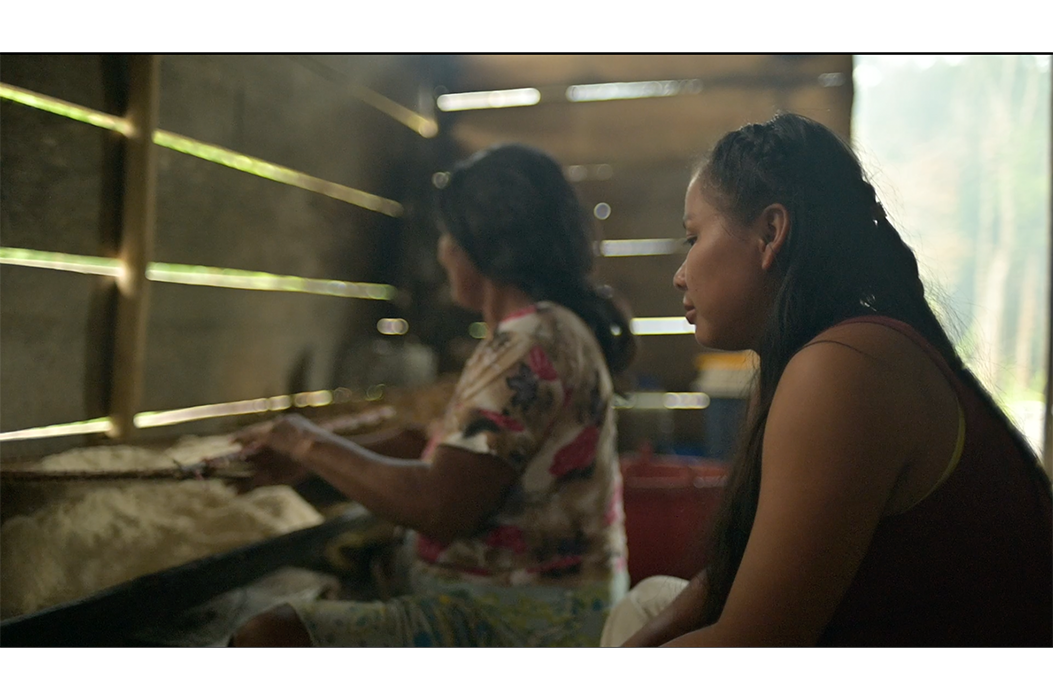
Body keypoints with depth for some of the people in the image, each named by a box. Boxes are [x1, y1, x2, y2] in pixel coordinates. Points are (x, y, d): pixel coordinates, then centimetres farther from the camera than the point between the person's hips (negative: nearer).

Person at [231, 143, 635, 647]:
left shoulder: (531, 345, -19)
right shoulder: (557, 328, 15)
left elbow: (439, 508, -24)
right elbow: (460, 474, 16)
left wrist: (313, 446, -9)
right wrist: (310, 465, 14)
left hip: (522, 621, -11)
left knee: (267, 640, -22)